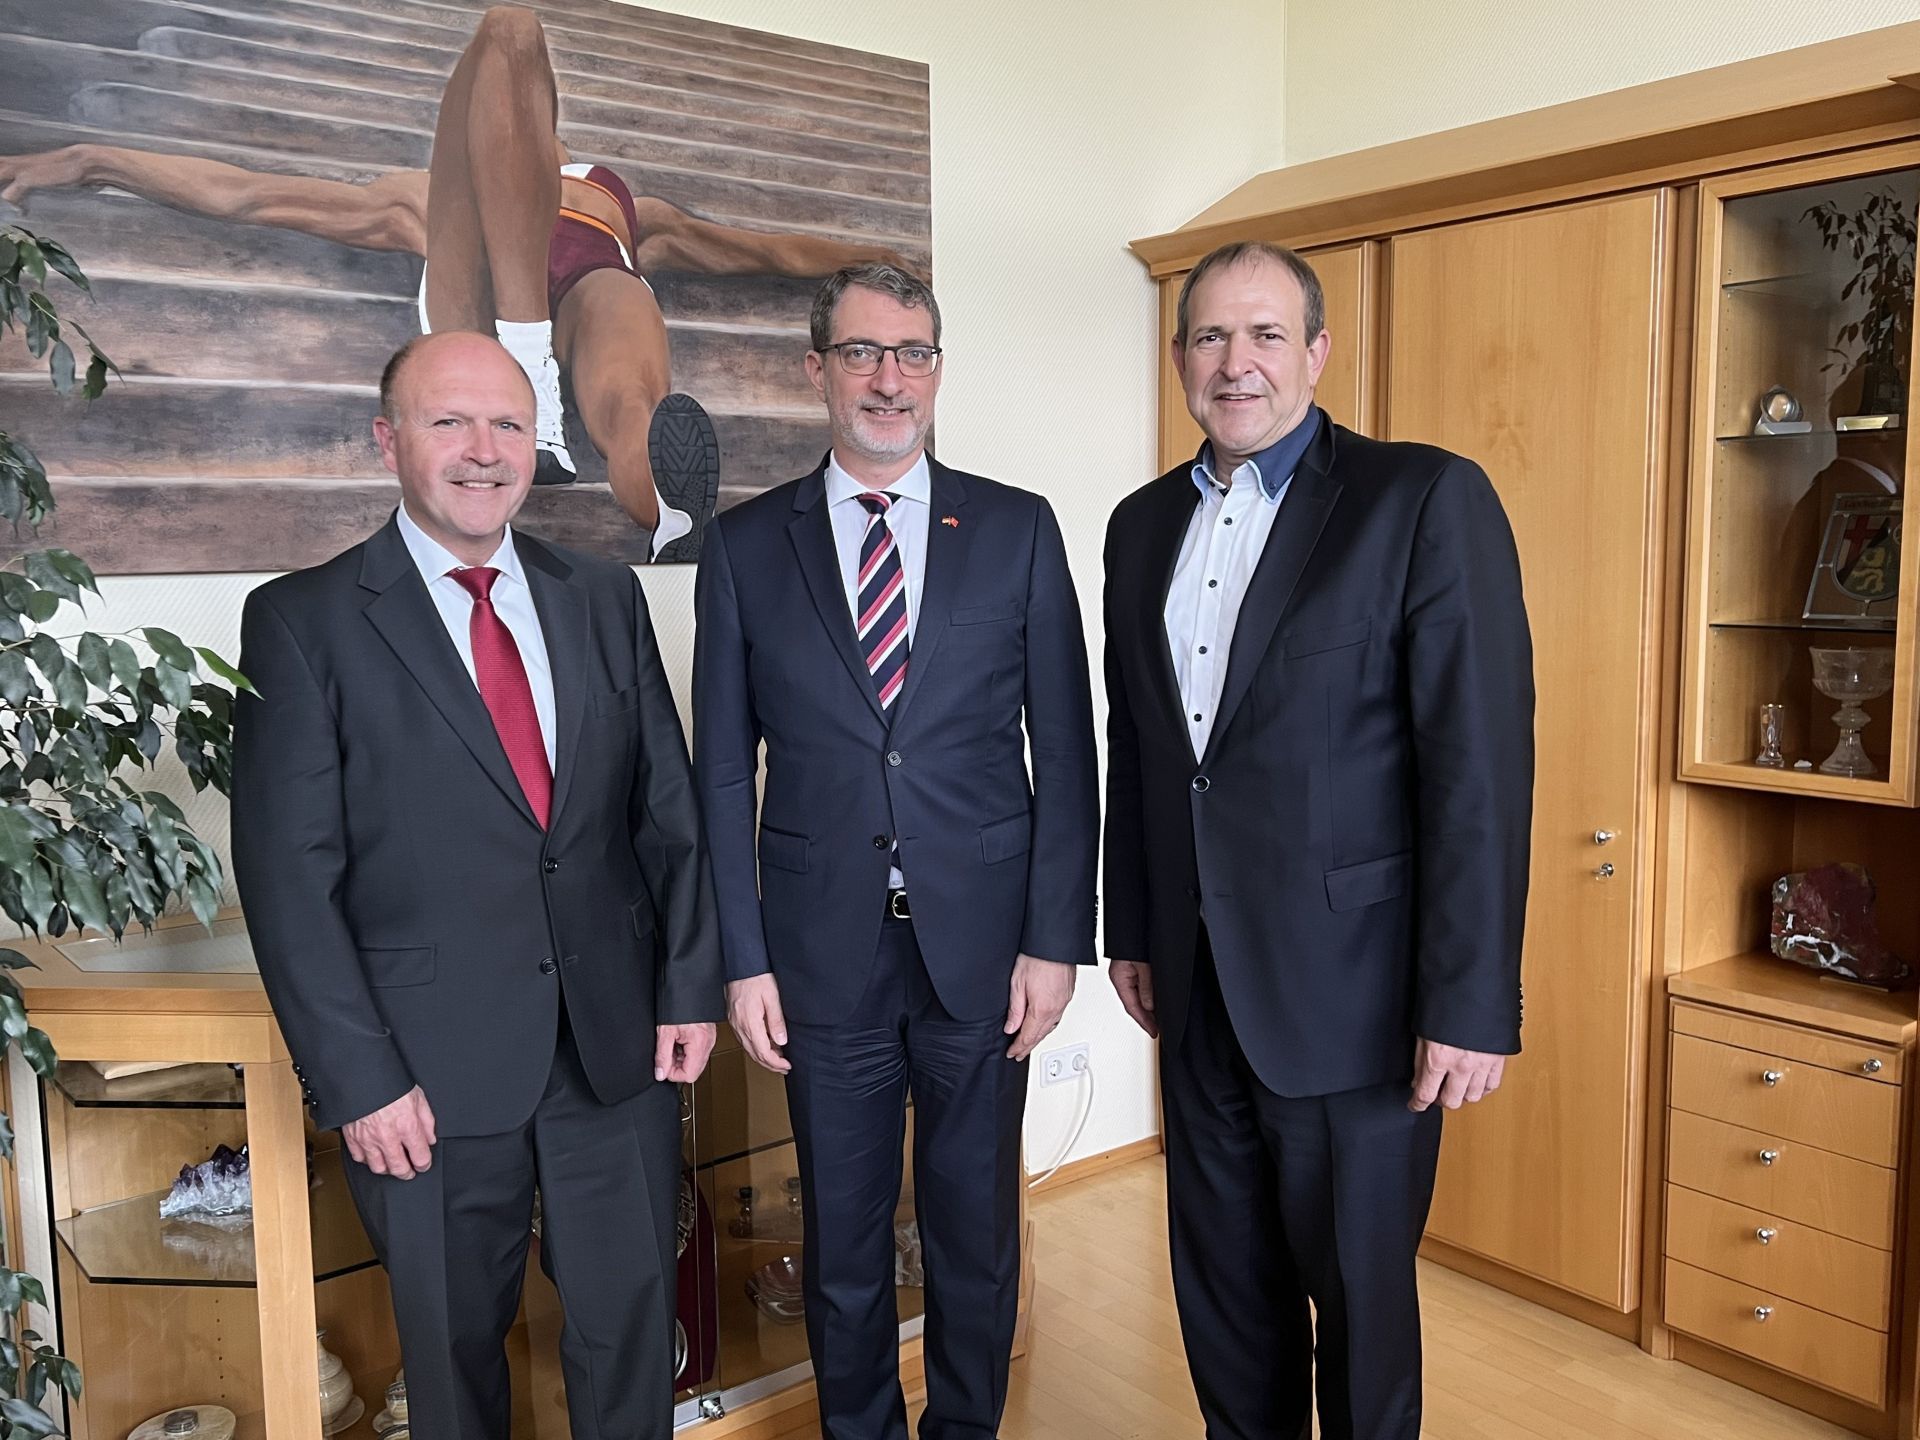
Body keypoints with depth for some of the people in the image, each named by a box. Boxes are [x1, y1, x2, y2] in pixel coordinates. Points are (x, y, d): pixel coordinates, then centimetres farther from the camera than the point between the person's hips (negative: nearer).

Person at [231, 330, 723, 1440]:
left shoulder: (606, 599, 6)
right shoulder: (305, 620, -5)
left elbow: (672, 806, 8)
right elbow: (288, 875, -8)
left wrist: (691, 984, 1)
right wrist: (358, 1076, -11)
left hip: (621, 1047, 3)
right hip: (432, 1068, -3)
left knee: (632, 1330, 16)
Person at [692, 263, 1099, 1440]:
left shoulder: (1018, 529, 1)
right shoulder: (747, 546, 2)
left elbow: (1066, 752, 0)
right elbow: (725, 769, 2)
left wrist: (1056, 941, -4)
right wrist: (742, 959, -2)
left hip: (981, 944, 0)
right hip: (824, 948, 0)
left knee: (977, 1230, 14)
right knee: (844, 1239, 15)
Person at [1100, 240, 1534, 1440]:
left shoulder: (1427, 500, -10)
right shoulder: (1145, 524, 8)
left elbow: (1482, 765, -14)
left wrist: (1472, 1006, -16)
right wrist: (1133, 930, 15)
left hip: (1351, 987, -5)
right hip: (1198, 982, 6)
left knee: (1358, 1294, 12)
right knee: (1223, 1284, 19)